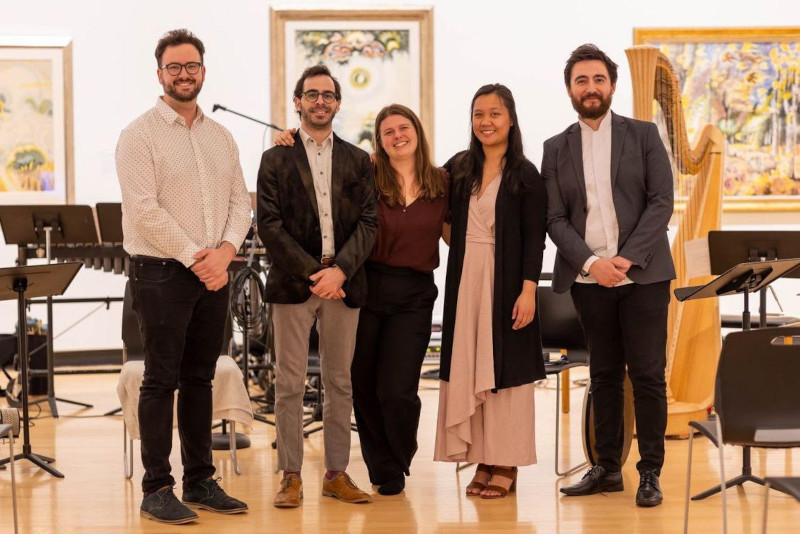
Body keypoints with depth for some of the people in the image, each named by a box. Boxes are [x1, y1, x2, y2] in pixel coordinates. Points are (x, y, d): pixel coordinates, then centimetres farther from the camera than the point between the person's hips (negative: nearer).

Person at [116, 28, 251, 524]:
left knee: (200, 379, 11)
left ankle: (200, 480, 19)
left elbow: (240, 201, 9)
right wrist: (195, 258, -16)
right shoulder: (140, 135, -6)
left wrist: (225, 250, -9)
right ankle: (157, 489, 5)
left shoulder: (221, 136, 13)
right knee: (162, 381, -2)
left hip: (213, 273, 5)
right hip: (162, 273, -5)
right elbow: (145, 210, -14)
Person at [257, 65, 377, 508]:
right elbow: (270, 225, -3)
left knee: (340, 383, 7)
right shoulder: (276, 159, 5)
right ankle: (290, 476, 7)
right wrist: (311, 273, -12)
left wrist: (340, 270, -11)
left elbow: (368, 222, 4)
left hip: (343, 282, 2)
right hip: (293, 283, -2)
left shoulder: (358, 161, 12)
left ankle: (336, 473, 15)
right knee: (290, 384, 0)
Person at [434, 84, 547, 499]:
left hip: (506, 282, -4)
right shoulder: (459, 168, 9)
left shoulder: (525, 174, -4)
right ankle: (483, 460, 14)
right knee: (468, 367, 5)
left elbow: (534, 238, -7)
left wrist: (528, 290, -15)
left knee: (504, 367, 0)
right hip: (465, 280, 5)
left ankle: (506, 464, 8)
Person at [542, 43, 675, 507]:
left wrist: (628, 257, -13)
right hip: (588, 278, 2)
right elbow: (555, 218, 3)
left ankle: (650, 473, 7)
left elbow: (662, 202, -3)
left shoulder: (643, 135, 4)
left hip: (642, 274, -2)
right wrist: (590, 262, -12)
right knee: (604, 375, 9)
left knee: (648, 374, -1)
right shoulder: (557, 148, 9)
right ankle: (607, 468, 17)